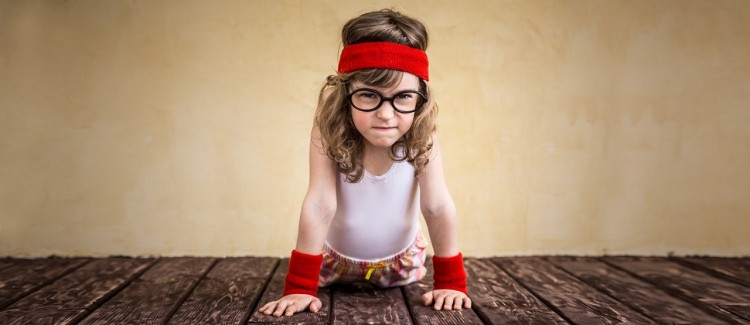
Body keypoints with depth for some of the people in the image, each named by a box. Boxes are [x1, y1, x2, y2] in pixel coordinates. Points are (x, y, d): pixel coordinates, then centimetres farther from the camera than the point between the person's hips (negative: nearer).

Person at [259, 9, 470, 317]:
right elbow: (319, 204, -35)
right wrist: (299, 287, -35)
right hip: (337, 256, -1)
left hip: (401, 257, 1)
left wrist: (451, 283, -24)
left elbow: (438, 207, -27)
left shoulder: (422, 136, -30)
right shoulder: (329, 130, -32)